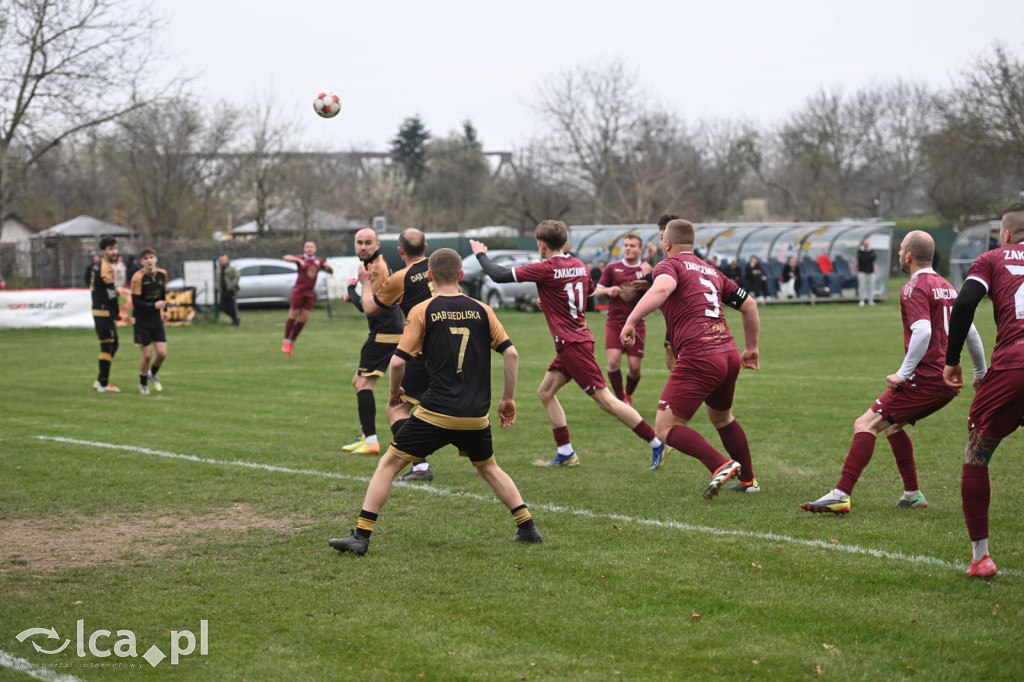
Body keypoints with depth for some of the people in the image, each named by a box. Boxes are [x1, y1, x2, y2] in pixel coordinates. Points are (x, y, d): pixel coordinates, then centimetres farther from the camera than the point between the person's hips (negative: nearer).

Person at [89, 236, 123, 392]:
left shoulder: (97, 265, 16)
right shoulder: (106, 267, -14)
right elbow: (111, 292, -17)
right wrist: (117, 312, -6)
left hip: (98, 310, 10)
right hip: (104, 312, -10)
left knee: (112, 345, 18)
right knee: (108, 346, -7)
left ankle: (100, 380, 23)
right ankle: (103, 384, -4)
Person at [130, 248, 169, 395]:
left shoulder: (162, 274, 1)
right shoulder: (138, 277, -16)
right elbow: (135, 301, -18)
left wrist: (164, 309, 25)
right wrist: (154, 305, -25)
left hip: (157, 320, 5)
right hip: (142, 321, -5)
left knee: (162, 353, -3)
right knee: (147, 355, -3)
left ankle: (152, 374, 28)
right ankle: (143, 383, 20)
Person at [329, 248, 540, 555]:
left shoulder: (422, 311, -1)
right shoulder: (481, 310, 7)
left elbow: (398, 361, -6)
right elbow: (511, 352, 3)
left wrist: (395, 392, 13)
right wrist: (508, 399, 12)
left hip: (436, 413, -4)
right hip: (476, 415, 4)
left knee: (389, 464, 6)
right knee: (489, 468, 27)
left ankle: (361, 535, -1)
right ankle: (527, 527, 21)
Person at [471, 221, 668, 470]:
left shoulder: (545, 268, -14)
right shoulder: (579, 265, 9)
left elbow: (500, 275, -12)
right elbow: (589, 292, 27)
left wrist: (481, 254, 6)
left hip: (573, 344, -9)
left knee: (606, 399, -8)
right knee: (546, 392, 14)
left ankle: (657, 443, -8)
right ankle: (565, 454, 14)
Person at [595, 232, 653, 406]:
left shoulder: (646, 270, 4)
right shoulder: (612, 268, 5)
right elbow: (598, 292, 10)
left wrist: (649, 279, -18)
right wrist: (608, 290, -12)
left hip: (636, 323, 0)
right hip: (614, 322, 0)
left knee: (635, 366, -3)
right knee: (613, 361, -16)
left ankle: (628, 394, 28)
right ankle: (621, 399, 3)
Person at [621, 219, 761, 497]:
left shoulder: (670, 264, 2)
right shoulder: (711, 271, 23)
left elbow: (662, 288, -23)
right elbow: (749, 305, 25)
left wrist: (630, 321, -27)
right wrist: (751, 348, 34)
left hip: (698, 358, -8)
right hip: (729, 355, 8)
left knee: (666, 428, -4)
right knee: (721, 417, 31)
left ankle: (721, 465, -20)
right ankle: (748, 479, 36)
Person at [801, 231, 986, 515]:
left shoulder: (914, 288, -10)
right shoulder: (946, 287, 17)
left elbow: (922, 331, -26)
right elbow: (971, 332, 23)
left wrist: (903, 373, -22)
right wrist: (981, 373, 34)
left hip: (926, 379, -9)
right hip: (949, 381, 9)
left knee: (865, 425, -11)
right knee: (892, 425, 26)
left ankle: (841, 494, -21)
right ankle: (912, 494, 27)